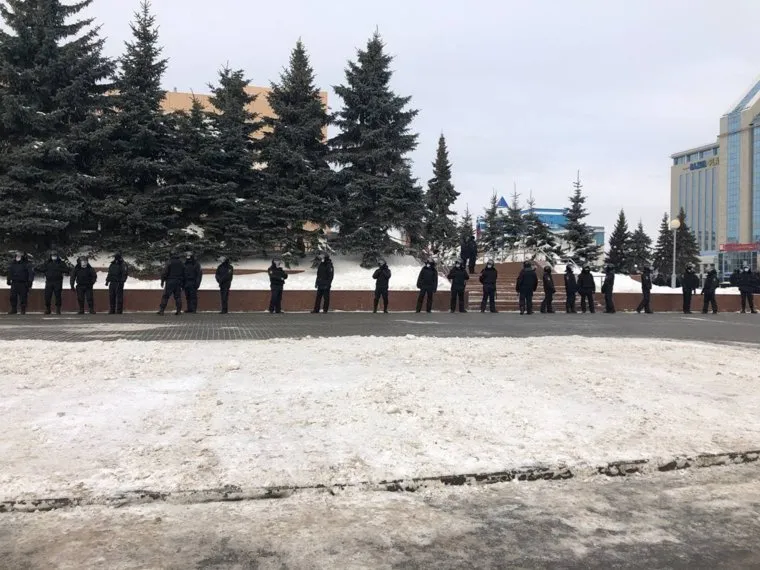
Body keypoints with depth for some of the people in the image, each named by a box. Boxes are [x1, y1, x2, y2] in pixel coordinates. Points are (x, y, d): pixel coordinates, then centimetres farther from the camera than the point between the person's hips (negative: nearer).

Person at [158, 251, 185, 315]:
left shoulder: (169, 262, -3)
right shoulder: (181, 263, 14)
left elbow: (165, 272, -9)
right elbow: (184, 274, 17)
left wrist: (162, 281, -3)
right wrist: (183, 284, 21)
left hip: (170, 281, -4)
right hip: (178, 282, 4)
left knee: (165, 296, -3)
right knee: (178, 296, 6)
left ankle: (161, 310, -6)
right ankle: (179, 311, 2)